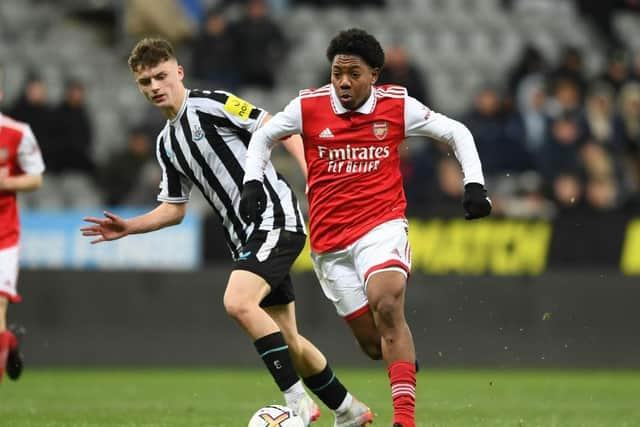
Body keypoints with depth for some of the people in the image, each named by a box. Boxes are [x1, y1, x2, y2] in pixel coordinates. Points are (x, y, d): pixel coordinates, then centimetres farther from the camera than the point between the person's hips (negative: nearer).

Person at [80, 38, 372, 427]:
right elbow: (174, 209, 23)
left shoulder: (211, 105, -7)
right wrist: (127, 227, 9)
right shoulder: (167, 144, 17)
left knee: (238, 302, -27)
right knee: (286, 339, 12)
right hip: (246, 236, 9)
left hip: (276, 218, -9)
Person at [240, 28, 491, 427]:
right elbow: (263, 137, 15)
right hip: (330, 241, 2)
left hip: (382, 226, -2)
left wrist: (474, 184, -3)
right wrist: (253, 183, 1)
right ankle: (407, 356, 38)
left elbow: (456, 132, 8)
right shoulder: (308, 106, -2)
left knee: (387, 306, -29)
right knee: (374, 342, 0)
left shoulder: (397, 106, -3)